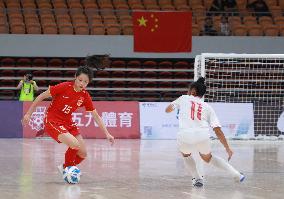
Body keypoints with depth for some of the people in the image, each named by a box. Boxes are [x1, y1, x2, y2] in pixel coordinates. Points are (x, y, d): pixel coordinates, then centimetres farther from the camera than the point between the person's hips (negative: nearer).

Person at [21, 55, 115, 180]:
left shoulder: (85, 96, -4)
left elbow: (96, 117, 5)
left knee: (83, 153, -2)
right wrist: (28, 113, -7)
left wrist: (107, 134, 0)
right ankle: (67, 168, -1)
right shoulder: (64, 87, -19)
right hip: (52, 121, -6)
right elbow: (42, 96, -10)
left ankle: (65, 168, 25)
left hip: (68, 123, 6)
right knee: (75, 144, -26)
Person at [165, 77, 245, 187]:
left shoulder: (184, 98, 20)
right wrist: (227, 148, 19)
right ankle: (236, 174, 21)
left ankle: (197, 178, 16)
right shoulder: (207, 107, 23)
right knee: (208, 158, 31)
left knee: (186, 154, 33)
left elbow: (167, 109, 29)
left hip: (184, 136, -2)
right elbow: (217, 130, 16)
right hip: (202, 136, 2)